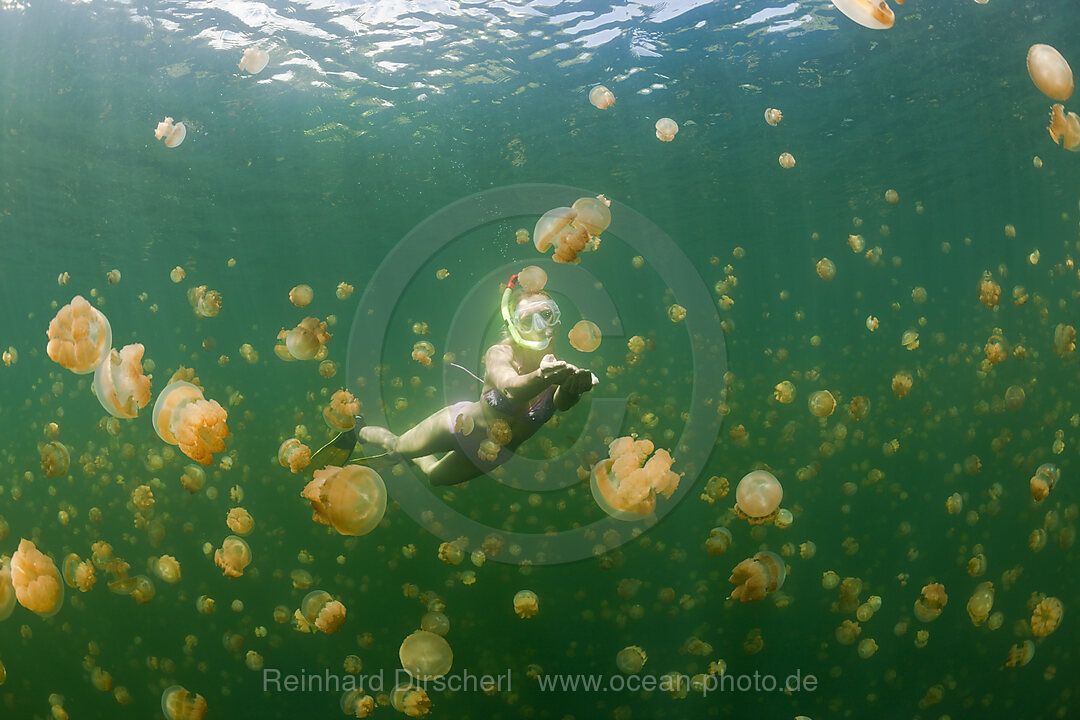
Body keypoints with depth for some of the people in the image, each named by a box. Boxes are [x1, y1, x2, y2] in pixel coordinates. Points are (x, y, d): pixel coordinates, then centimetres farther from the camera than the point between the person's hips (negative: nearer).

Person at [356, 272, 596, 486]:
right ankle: (360, 430, 46)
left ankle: (413, 456, 57)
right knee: (397, 446, 12)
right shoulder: (499, 354, -30)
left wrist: (572, 387, -71)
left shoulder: (561, 367, -25)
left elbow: (562, 403, -46)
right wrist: (542, 377, -74)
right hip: (463, 424, -3)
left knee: (434, 476, 23)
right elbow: (510, 388, -52)